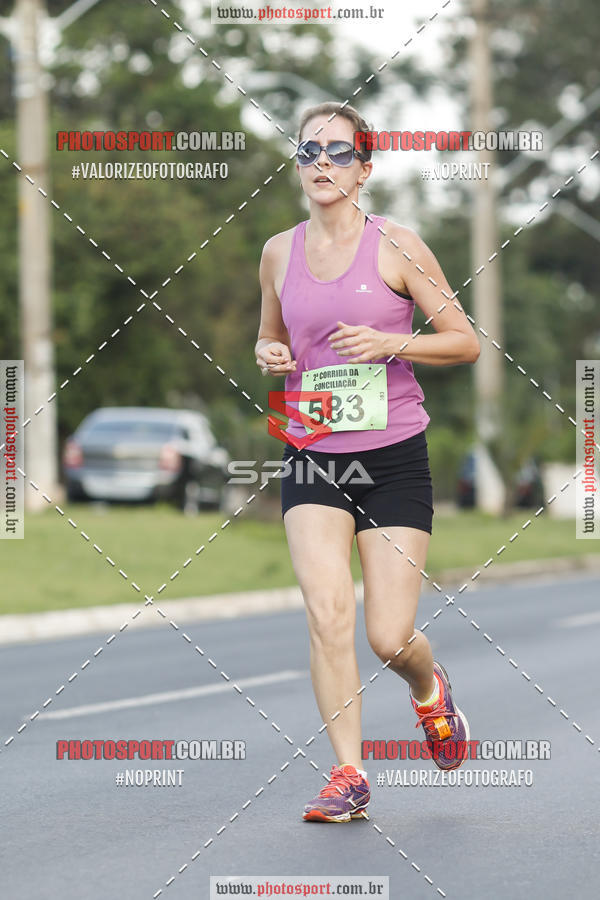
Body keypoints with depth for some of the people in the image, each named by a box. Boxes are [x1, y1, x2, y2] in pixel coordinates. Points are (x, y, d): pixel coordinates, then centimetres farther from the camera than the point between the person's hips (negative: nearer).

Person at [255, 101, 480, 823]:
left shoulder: (396, 245, -4)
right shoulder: (278, 253, 7)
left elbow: (465, 342, -1)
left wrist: (388, 343, -16)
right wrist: (269, 357, -1)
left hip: (393, 458, -2)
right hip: (311, 459, 2)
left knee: (389, 636, -4)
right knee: (327, 613, -16)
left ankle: (429, 689, 33)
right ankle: (348, 774, -6)